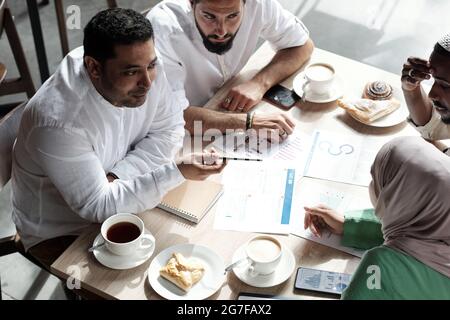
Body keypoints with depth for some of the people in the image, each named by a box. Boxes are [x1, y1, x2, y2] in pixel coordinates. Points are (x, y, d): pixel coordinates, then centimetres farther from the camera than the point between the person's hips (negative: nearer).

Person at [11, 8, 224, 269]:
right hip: (60, 233, -5)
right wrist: (178, 173, -37)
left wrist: (118, 177, -23)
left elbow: (169, 131, -7)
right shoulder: (58, 122, -36)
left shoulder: (144, 67, -19)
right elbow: (98, 206, -30)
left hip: (119, 197, 5)